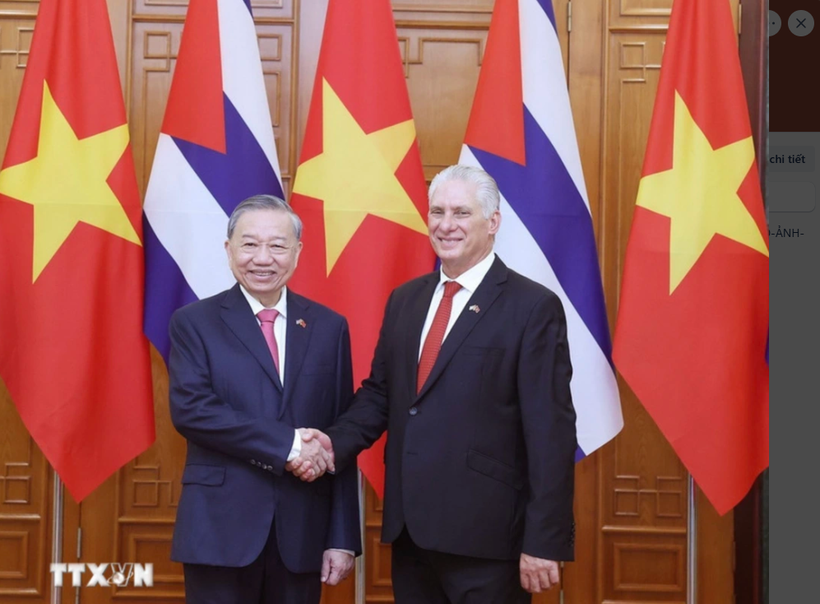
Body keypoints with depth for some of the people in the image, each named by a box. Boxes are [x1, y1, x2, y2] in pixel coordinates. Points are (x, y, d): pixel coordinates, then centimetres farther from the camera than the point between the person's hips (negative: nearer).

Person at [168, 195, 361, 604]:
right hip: (220, 528, -2)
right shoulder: (194, 322, 1)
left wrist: (343, 537, 2)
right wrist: (287, 444, -18)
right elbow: (190, 409, -13)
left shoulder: (329, 327, 7)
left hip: (302, 531, 2)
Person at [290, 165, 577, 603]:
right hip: (409, 528, 6)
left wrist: (544, 541, -14)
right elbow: (379, 392, 15)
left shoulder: (533, 307, -7)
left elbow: (550, 432, -11)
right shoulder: (404, 300, 13)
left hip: (484, 534, -6)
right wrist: (335, 443, -5)